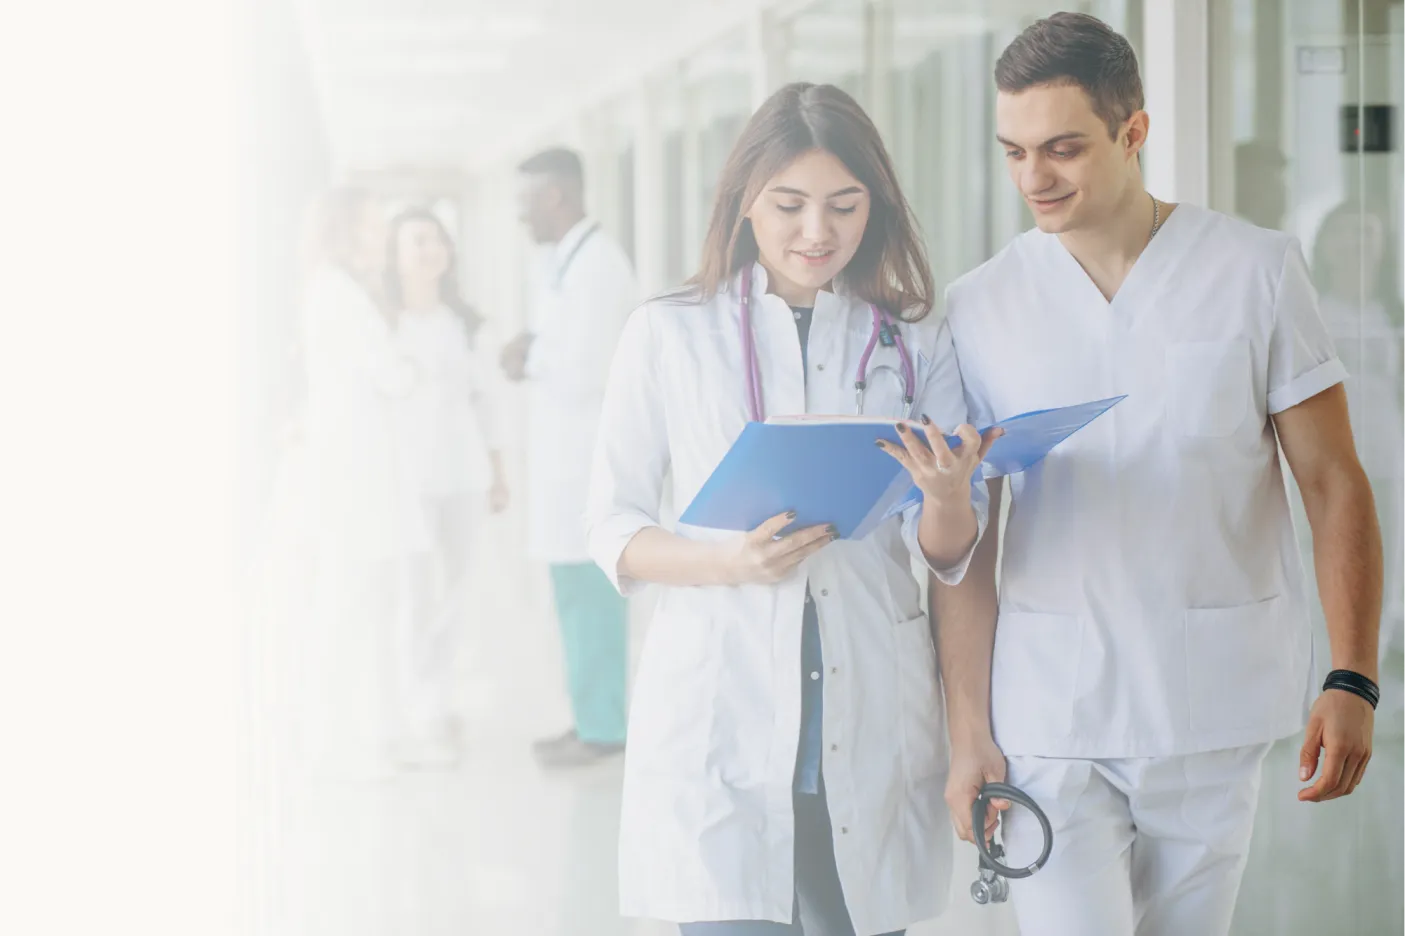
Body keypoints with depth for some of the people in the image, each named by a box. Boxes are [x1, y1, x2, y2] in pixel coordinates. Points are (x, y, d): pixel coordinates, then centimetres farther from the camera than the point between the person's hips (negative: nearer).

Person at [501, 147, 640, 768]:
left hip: (588, 453, -10)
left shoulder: (596, 263, -15)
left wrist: (530, 360, -5)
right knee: (576, 594, 13)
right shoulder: (565, 259, 14)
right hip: (563, 450, 10)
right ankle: (592, 717, 19)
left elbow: (585, 372, -21)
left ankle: (602, 728, 1)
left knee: (589, 593, -5)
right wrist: (530, 350, 0)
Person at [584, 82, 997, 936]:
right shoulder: (670, 334, 3)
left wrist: (947, 495, -18)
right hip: (721, 720, -2)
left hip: (872, 727, 2)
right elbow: (613, 528, 4)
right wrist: (728, 563, -15)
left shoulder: (914, 343, 9)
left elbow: (949, 557, 6)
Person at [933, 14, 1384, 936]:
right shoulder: (981, 308, 3)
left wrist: (1353, 681, -8)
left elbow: (1335, 486, 1)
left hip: (1216, 716, 0)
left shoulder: (1257, 271, 0)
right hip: (1051, 717, 0)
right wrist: (971, 730, -1)